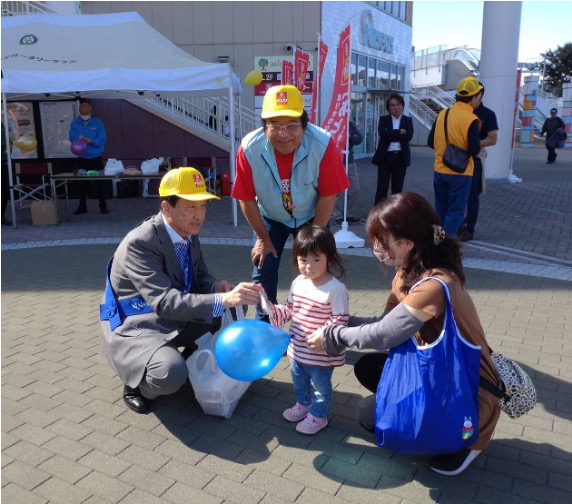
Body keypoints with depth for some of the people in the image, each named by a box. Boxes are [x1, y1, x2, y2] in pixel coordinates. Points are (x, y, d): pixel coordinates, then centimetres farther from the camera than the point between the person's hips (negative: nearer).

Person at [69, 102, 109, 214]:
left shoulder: (98, 123, -5)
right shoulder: (75, 123, 3)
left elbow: (103, 139, -9)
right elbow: (71, 138, -1)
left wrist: (92, 141, -28)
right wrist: (78, 138, -24)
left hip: (96, 158, -2)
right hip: (82, 158, 3)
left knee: (99, 183, 0)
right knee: (81, 184, 7)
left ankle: (103, 206, 10)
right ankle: (82, 206, 18)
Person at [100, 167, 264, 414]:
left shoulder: (189, 232, -3)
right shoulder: (139, 244, -27)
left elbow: (199, 276, 9)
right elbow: (166, 302, -37)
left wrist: (216, 287, -16)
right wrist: (223, 300, -47)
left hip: (177, 319, 8)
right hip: (135, 327, -8)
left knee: (232, 312, -4)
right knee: (171, 374, -35)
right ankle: (137, 384, 1)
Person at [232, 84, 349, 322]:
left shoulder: (323, 144, -34)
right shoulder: (249, 148, -31)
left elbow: (328, 196, -21)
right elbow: (246, 198, -17)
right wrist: (263, 238, -8)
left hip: (311, 217, -1)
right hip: (270, 218, 1)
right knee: (263, 270, -1)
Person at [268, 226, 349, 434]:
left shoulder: (335, 289, -24)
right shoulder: (298, 283, -4)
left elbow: (340, 320, -22)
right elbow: (289, 310, 6)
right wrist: (273, 310, -11)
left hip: (321, 353, -7)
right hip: (298, 347, 7)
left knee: (320, 385, 17)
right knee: (298, 380, 29)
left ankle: (318, 416, 38)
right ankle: (303, 404, 54)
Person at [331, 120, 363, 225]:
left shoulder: (350, 124, 10)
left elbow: (359, 138, 2)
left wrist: (349, 137, -16)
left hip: (350, 161, 6)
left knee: (355, 190, 8)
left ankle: (350, 214, 21)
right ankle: (337, 216, 10)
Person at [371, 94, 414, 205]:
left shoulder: (408, 120, 8)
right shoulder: (383, 119, 6)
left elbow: (408, 136, -9)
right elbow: (382, 132, -14)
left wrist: (391, 136, -10)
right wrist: (399, 132, -13)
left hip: (401, 157, 1)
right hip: (385, 156, -1)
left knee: (397, 188, 8)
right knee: (382, 187, -3)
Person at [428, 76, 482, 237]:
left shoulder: (442, 114, 1)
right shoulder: (471, 119, -15)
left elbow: (431, 142, 6)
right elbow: (474, 150, -17)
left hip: (439, 171, 6)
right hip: (460, 173, -5)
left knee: (441, 210, 18)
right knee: (455, 212, 3)